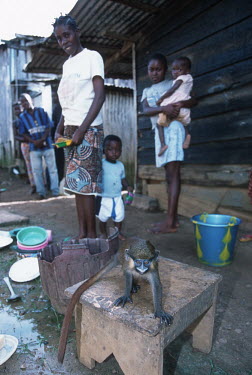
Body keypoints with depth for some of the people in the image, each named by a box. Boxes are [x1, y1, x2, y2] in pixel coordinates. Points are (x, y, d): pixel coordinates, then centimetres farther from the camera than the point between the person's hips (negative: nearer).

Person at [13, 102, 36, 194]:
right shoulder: (15, 122, 7)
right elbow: (15, 136, -1)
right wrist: (23, 138, -21)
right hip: (24, 145, 2)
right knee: (29, 165, 4)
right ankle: (33, 185, 9)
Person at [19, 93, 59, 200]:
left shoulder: (42, 111, 2)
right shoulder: (22, 117, 5)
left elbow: (49, 127, -1)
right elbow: (24, 134, 4)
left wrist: (42, 139, -15)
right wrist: (34, 142, -14)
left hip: (47, 145, -1)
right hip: (34, 147, 2)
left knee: (52, 169, 3)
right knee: (37, 171, 4)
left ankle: (55, 191, 12)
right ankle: (41, 192, 15)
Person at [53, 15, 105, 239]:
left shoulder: (92, 57, 1)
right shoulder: (67, 64, 22)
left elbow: (100, 95, -10)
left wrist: (82, 129, -18)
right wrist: (59, 129, 11)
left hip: (88, 130, -7)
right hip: (70, 129, 7)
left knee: (85, 183, -10)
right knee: (76, 183, 4)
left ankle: (92, 235, 0)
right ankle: (82, 233, 12)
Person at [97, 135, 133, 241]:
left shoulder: (120, 165, 3)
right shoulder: (101, 164, -12)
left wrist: (127, 186, -4)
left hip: (117, 197, 4)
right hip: (104, 197, -4)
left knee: (119, 216, 15)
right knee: (103, 217, 10)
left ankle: (118, 232, 36)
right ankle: (103, 233, 31)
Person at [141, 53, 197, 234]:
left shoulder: (173, 84, 9)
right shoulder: (147, 91, 20)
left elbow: (194, 100, 1)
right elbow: (146, 110, 0)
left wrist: (181, 104, -21)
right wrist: (164, 108, -20)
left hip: (173, 127, -6)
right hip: (159, 130, 6)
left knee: (173, 173, -13)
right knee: (169, 175, 4)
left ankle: (170, 223, -16)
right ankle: (174, 218, 8)